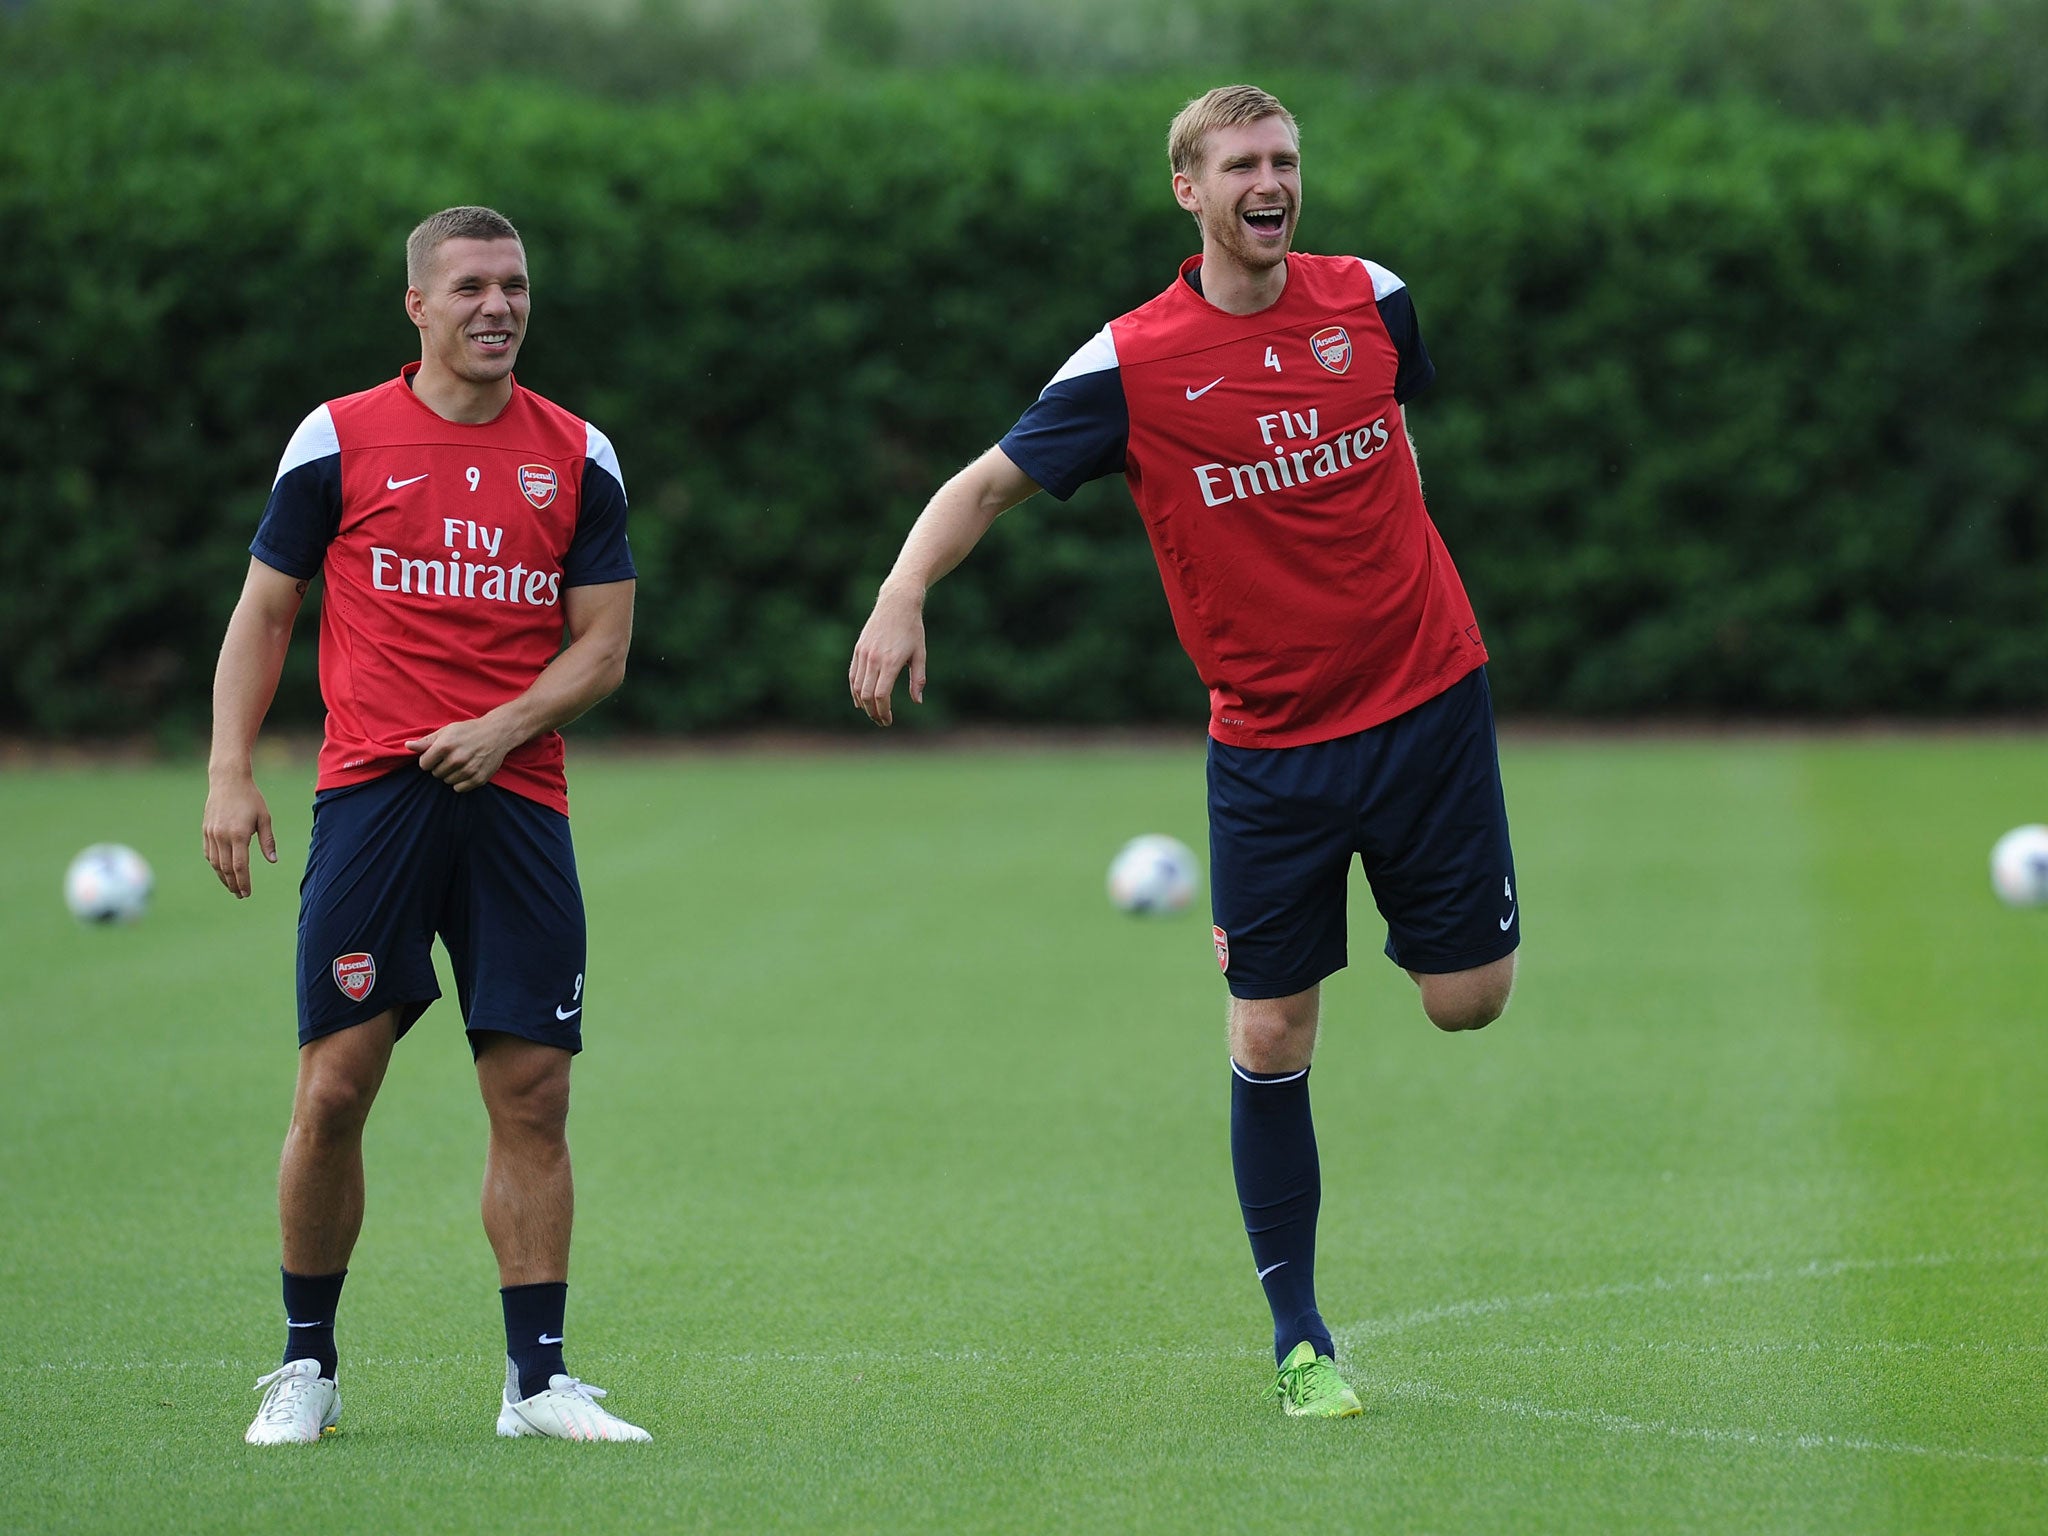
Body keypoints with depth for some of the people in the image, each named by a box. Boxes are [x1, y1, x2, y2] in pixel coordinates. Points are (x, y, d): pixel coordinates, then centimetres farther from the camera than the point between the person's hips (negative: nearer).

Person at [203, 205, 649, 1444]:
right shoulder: (338, 440, 5)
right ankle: (307, 1364, 8)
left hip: (517, 801, 2)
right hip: (372, 789, -2)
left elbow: (603, 644, 9)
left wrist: (508, 725, -9)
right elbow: (264, 612, 9)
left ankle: (539, 1377, 3)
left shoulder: (579, 457, 10)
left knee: (533, 1096, -2)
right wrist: (231, 771, -3)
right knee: (335, 1088, -6)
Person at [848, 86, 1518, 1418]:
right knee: (1270, 1037, -3)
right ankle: (1301, 1341, 10)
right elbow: (995, 478, -8)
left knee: (1470, 998, 1)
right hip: (1270, 743, -2)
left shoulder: (1370, 299, 0)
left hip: (1427, 695, 2)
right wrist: (904, 588, -24)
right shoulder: (1133, 362, -9)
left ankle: (1409, 906, 39)